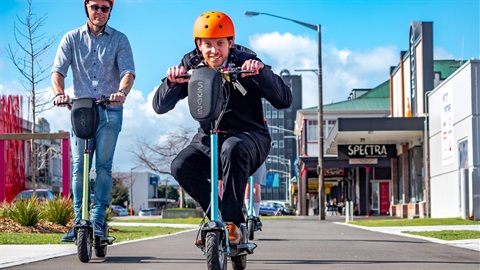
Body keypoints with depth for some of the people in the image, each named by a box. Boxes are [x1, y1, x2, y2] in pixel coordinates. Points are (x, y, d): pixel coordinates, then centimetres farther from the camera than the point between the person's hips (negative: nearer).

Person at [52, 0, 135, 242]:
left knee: (103, 166, -6)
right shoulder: (72, 38, 8)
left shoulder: (119, 40, 6)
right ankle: (79, 221, 3)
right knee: (79, 167, -2)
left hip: (110, 111, -1)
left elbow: (128, 71, -6)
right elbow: (58, 70, 0)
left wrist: (122, 91, -28)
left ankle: (98, 221, -4)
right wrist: (59, 93, -22)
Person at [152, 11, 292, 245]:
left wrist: (262, 72, -37)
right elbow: (159, 107, -8)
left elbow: (284, 100, -21)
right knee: (181, 166, -25)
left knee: (232, 149, -38)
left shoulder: (245, 63, -13)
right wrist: (172, 82, -28)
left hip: (249, 136, -3)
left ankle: (233, 223, -25)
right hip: (208, 137, 4)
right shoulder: (191, 65, -4)